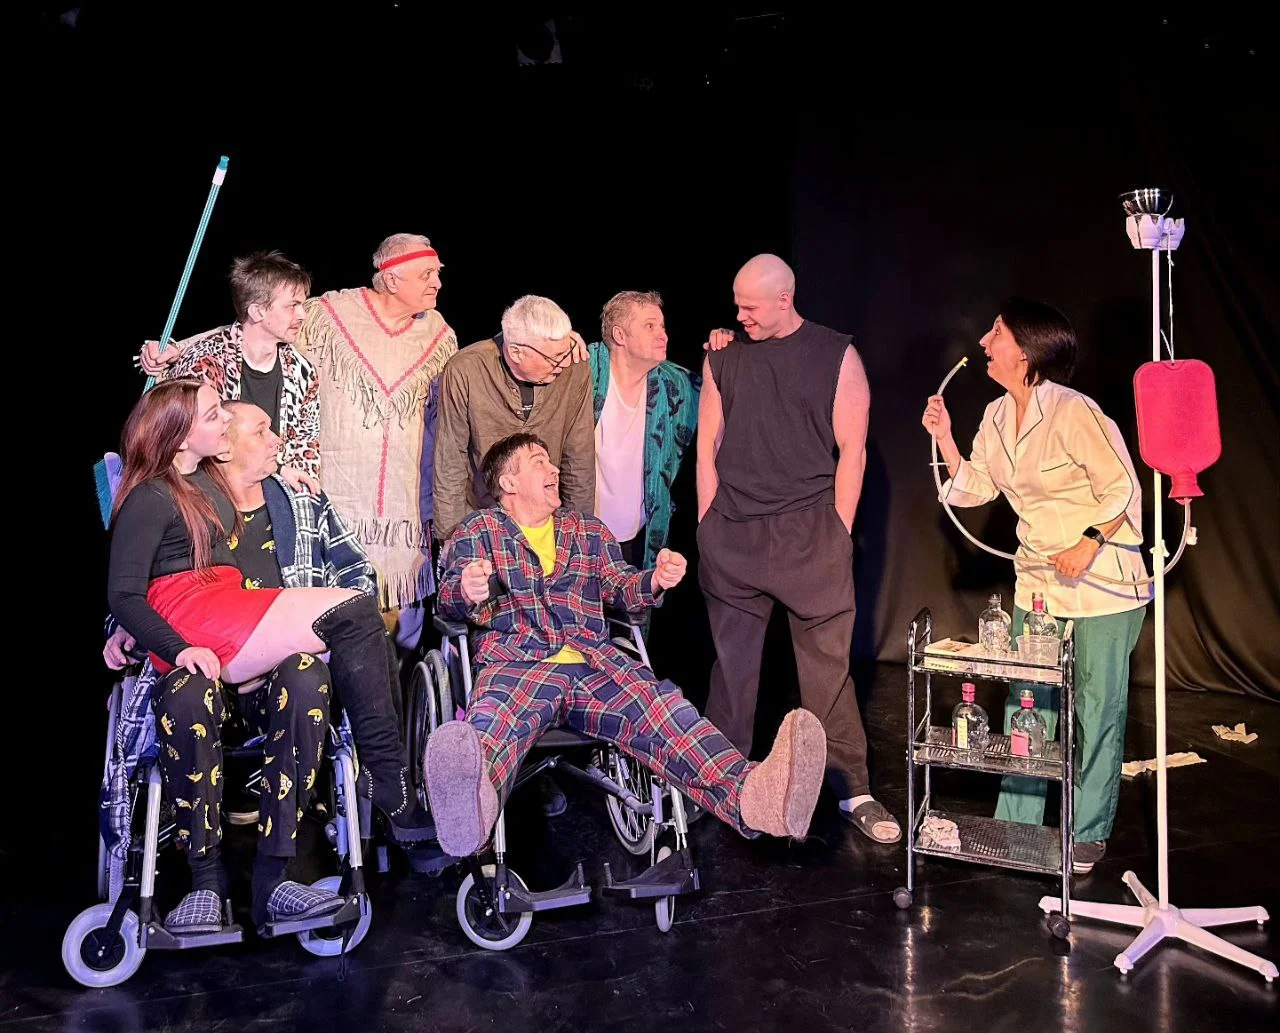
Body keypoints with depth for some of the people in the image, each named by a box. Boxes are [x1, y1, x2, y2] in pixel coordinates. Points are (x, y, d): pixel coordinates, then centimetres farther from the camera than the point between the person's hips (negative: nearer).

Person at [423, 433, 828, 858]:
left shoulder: (587, 529, 30)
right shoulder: (477, 531, 19)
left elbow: (621, 587, 23)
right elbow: (449, 596, 4)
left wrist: (654, 582, -2)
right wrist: (468, 593, -22)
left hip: (595, 666, 3)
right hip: (516, 662, -2)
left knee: (656, 702, -31)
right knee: (496, 715, -39)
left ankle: (749, 796, -58)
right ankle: (473, 804, -74)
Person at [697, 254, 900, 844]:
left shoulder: (837, 357, 2)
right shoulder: (723, 358, 10)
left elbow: (852, 450, 0)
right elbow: (708, 446, 11)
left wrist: (836, 532, -4)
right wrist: (709, 525, 4)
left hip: (809, 532, -2)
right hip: (731, 537, 2)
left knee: (828, 667, 0)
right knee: (730, 665, 7)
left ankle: (854, 794, 10)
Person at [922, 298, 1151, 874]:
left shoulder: (1073, 413, -19)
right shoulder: (997, 416, 4)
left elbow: (1123, 490, -14)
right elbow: (975, 487, 11)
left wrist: (1088, 546, -21)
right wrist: (943, 437, 1)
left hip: (1102, 579, -7)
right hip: (1037, 579, 7)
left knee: (1098, 708, 4)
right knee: (1025, 704, 11)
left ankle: (1088, 835, 18)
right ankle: (1015, 825, 22)